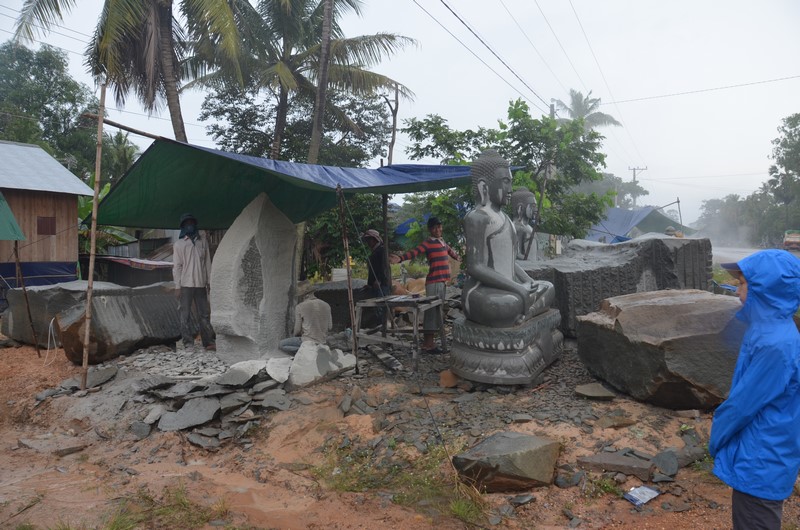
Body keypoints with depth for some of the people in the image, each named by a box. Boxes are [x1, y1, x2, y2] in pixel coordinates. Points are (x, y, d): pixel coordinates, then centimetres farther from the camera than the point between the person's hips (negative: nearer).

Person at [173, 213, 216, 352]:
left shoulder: (203, 241, 10)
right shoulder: (178, 244, 3)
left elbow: (207, 262, 11)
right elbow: (176, 266, 0)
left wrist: (209, 281, 6)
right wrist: (177, 286, -6)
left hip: (200, 284, 3)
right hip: (186, 284, -2)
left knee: (204, 314, 5)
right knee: (185, 315, 0)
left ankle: (208, 342, 10)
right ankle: (188, 343, 5)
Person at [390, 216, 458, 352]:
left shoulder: (443, 242, 17)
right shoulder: (427, 243, -8)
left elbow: (450, 250, 38)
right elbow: (413, 252, -22)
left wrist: (457, 257, 58)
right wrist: (400, 258, -40)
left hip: (442, 281, 9)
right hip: (434, 282, -9)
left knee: (437, 309, 11)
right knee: (432, 310, -9)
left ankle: (429, 340, 19)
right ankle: (427, 343, -6)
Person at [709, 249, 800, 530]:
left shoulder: (776, 345, -29)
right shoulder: (769, 329, 2)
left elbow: (743, 402, -22)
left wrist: (717, 436, -6)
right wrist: (723, 432, 14)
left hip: (761, 461, -9)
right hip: (760, 454, 9)